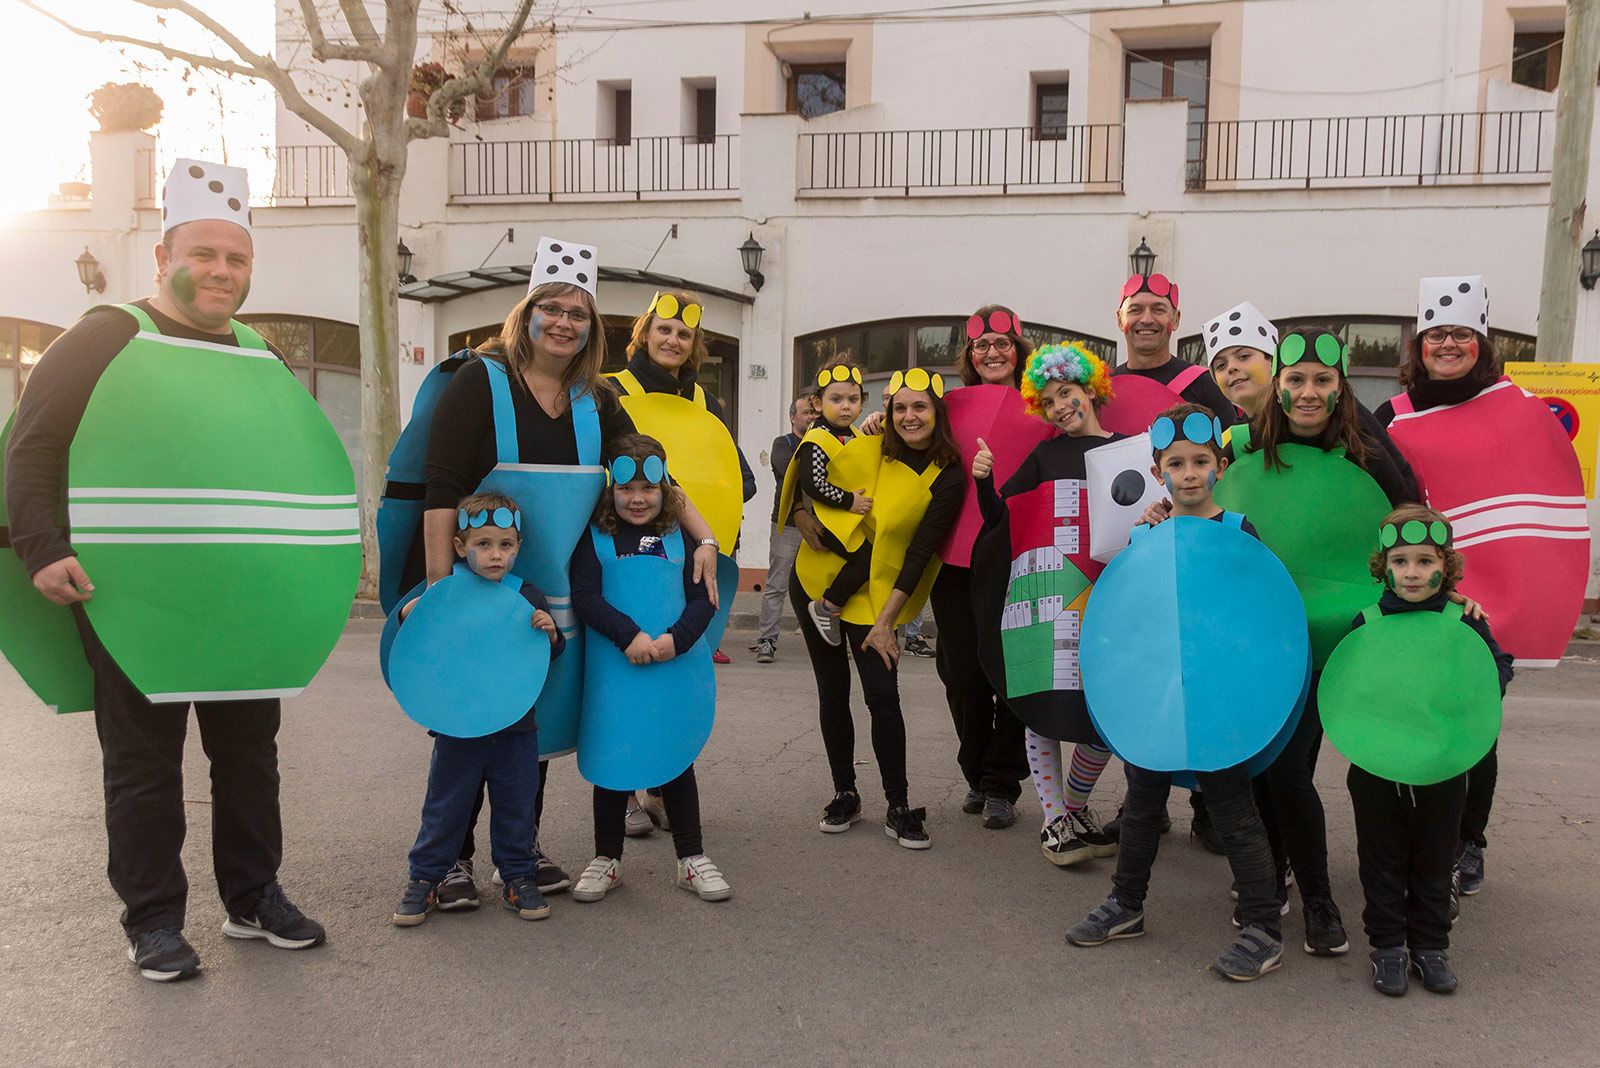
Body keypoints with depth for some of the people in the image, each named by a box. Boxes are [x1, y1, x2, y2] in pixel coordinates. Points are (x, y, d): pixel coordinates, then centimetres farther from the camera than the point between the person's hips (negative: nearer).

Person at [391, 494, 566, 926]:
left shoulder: (529, 598, -1)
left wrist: (550, 633, -17)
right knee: (445, 808, 10)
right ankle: (425, 879, 23)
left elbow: (553, 656, 4)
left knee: (516, 807, 11)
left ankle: (518, 877, 26)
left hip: (515, 728, 1)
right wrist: (409, 615, -18)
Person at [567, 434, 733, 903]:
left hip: (672, 670, 1)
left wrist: (676, 638, -19)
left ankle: (692, 858, 22)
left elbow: (702, 597, -2)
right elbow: (585, 597, -13)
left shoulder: (678, 537, 1)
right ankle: (607, 858, 26)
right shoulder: (595, 539, -4)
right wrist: (629, 635, -24)